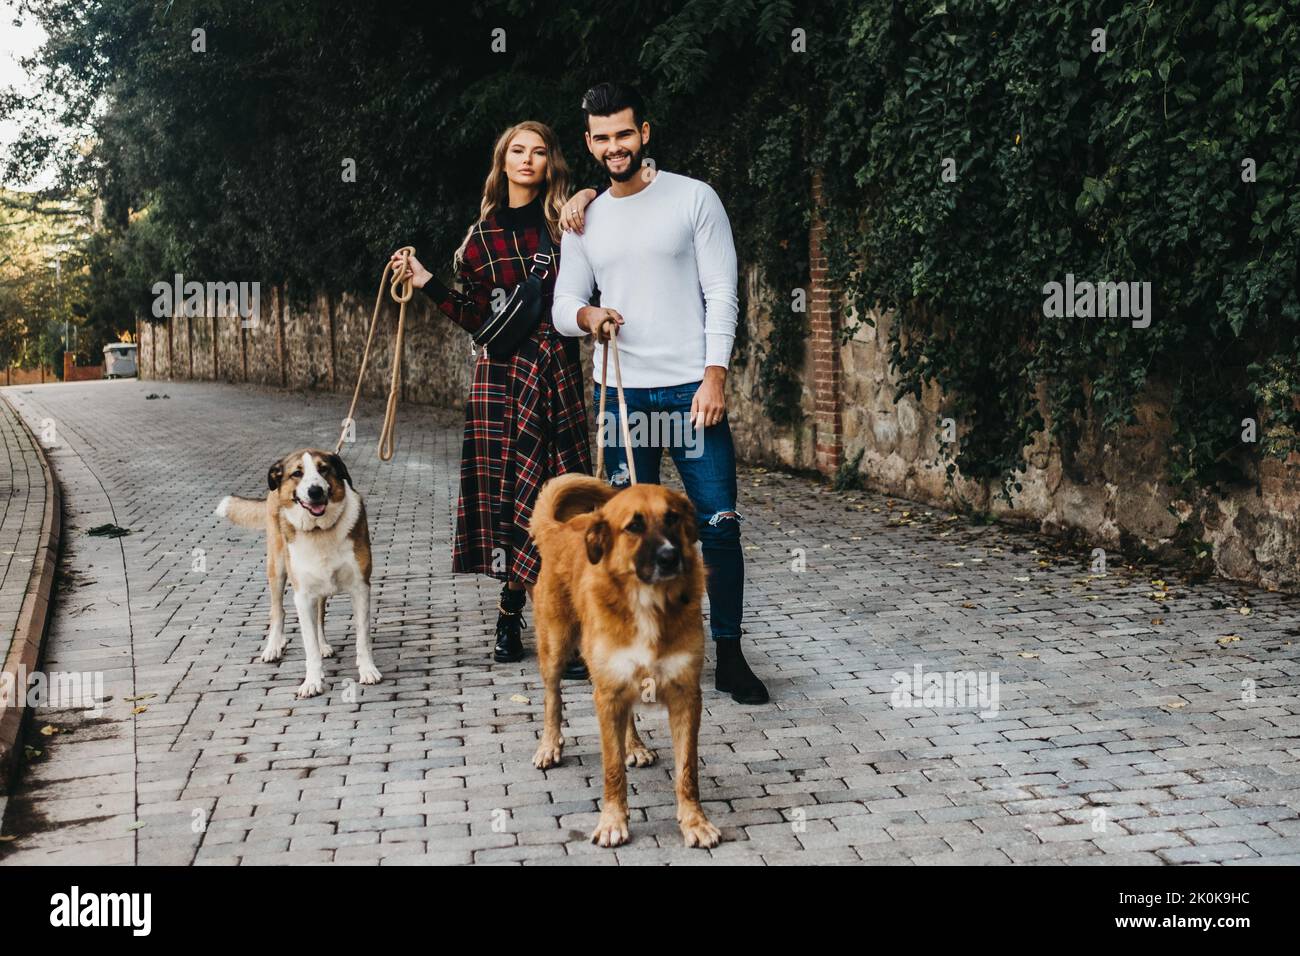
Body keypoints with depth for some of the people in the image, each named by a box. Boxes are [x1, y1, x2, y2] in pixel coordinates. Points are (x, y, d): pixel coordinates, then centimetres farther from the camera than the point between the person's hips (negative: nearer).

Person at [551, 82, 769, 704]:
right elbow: (563, 307, 12)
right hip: (620, 394, 4)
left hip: (690, 390, -3)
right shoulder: (585, 220, 12)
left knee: (719, 524, -6)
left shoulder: (693, 198, 1)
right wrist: (586, 315, -12)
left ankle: (730, 658, 6)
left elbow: (721, 294, -3)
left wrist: (715, 377, -13)